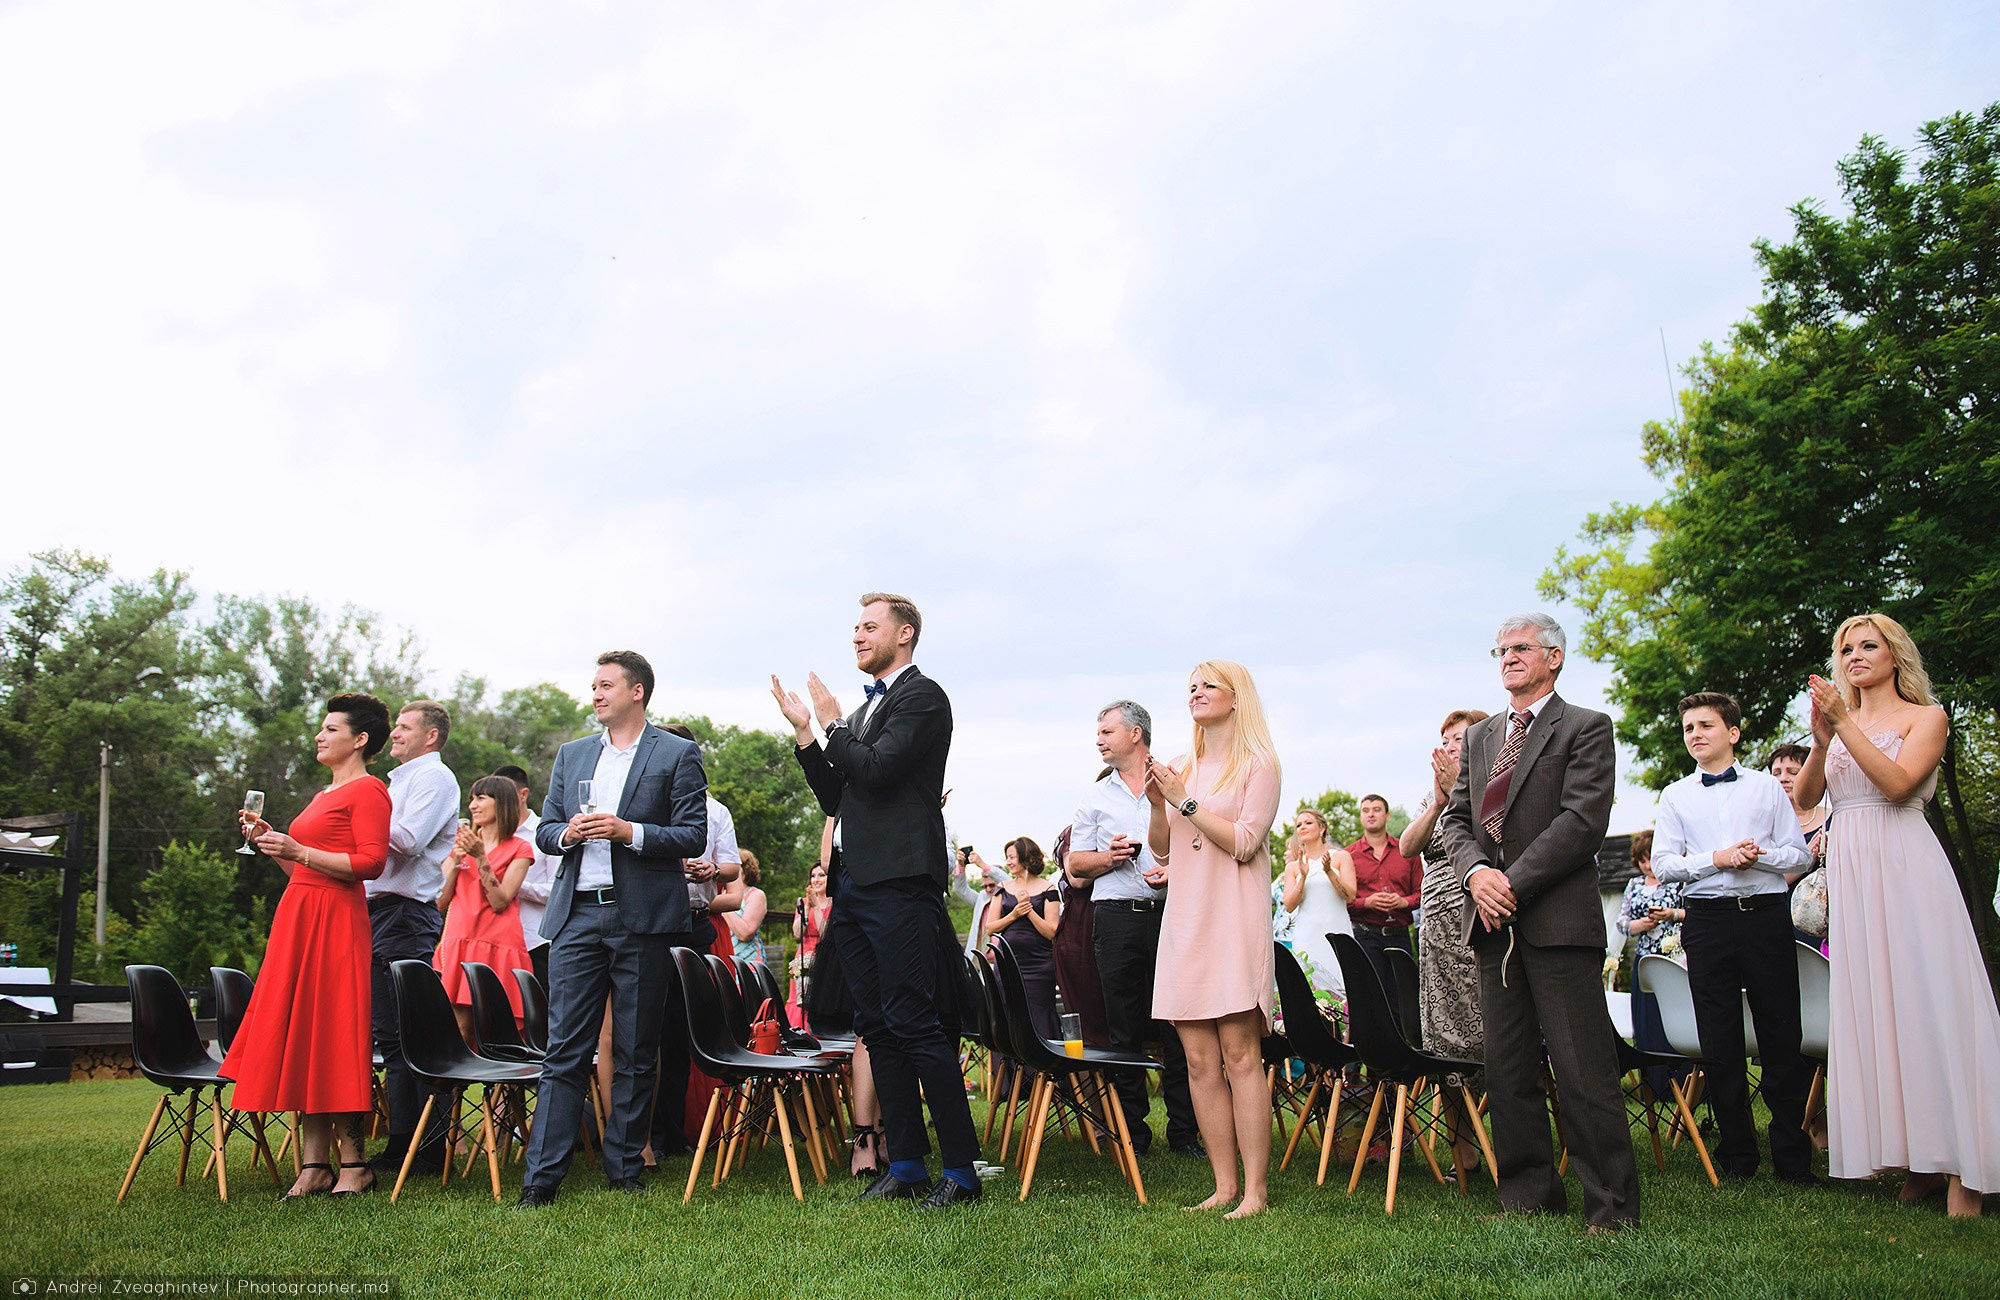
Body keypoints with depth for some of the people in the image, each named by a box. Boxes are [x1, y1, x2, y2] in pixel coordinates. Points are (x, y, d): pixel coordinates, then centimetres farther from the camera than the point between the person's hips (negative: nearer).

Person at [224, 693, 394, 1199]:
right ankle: (314, 1165, 10)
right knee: (298, 1035, 6)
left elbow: (371, 862, -17)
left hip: (335, 921, -9)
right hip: (299, 915, 9)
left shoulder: (368, 790, -5)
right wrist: (270, 842, 13)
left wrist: (298, 851, -17)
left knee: (332, 1036, -7)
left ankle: (354, 1164, 1)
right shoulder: (325, 795, 22)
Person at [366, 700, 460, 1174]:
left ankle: (430, 1148, -5)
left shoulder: (434, 778, -6)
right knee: (391, 1033, 11)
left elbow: (408, 839, -18)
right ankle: (402, 1145, 16)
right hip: (380, 912, 10)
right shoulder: (401, 780, 25)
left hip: (406, 916, -10)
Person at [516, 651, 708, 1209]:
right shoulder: (572, 754, 18)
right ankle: (542, 1174, 2)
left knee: (636, 1053, 4)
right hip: (577, 914, 3)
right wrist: (568, 832, -5)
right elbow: (544, 829, 18)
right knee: (564, 1049, 0)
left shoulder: (678, 755, 3)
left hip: (641, 917, -3)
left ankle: (624, 1167, 15)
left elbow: (693, 836, -3)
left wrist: (630, 832, -16)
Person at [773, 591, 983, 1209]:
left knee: (916, 1026, -9)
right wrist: (805, 731, 10)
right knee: (878, 1028, 10)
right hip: (853, 885, 9)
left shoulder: (922, 696, -5)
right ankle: (905, 1166, 17)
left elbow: (876, 769, -18)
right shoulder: (866, 708, 21)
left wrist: (832, 722, -3)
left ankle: (961, 1169, -1)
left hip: (899, 885, -9)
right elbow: (835, 798, 18)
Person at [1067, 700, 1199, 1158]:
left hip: (1170, 911, -2)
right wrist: (1108, 858, -4)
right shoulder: (1096, 796, 17)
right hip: (1116, 917, 2)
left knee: (1177, 1026, -2)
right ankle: (1132, 1132, 10)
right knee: (1123, 1028, 2)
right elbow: (1076, 863, 14)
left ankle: (1184, 1132, 6)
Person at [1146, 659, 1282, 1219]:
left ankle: (1255, 1190, -4)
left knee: (1240, 1055, -8)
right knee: (1200, 1061, 3)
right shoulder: (1180, 767, 17)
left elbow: (1243, 843, -10)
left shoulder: (1258, 764, 1)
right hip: (1185, 918, 6)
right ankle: (1225, 1185, 8)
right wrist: (1157, 805, 0)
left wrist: (1185, 800, -10)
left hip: (1233, 919, -6)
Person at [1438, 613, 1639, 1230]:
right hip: (1495, 923, 6)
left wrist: (1514, 883, -15)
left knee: (1583, 1072, -4)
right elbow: (1457, 818, 16)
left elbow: (1583, 820, -11)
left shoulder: (1586, 728, 0)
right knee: (1508, 1071, 8)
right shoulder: (1479, 737, 20)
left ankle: (1611, 1206, 5)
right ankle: (1529, 1195, 18)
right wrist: (1476, 872, -5)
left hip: (1559, 919, -6)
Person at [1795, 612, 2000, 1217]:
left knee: (1927, 1000, -8)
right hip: (1850, 873, 5)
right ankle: (1919, 1160, 9)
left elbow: (1898, 783, -12)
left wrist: (1843, 726, -16)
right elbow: (1803, 797, 6)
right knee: (1873, 1007, 2)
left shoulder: (1926, 716, 5)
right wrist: (1821, 741, -9)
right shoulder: (1838, 724, 17)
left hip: (1906, 867, -4)